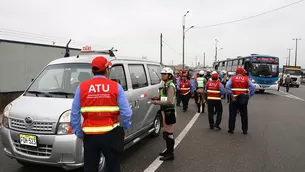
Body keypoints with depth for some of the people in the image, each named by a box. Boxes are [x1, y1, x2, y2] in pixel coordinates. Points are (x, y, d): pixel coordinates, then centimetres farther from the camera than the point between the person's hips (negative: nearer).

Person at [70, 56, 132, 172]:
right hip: (111, 134, -1)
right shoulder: (116, 87, -3)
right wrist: (124, 127, 12)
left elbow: (75, 114, 2)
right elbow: (126, 113, -6)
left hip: (90, 135, 2)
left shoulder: (82, 87, 2)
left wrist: (78, 133, 12)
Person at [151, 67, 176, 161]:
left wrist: (157, 102, -22)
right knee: (166, 132, 19)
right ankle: (168, 150, 33)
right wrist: (158, 98, 3)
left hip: (169, 111, -10)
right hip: (165, 111, 10)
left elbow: (169, 101, -25)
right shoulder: (166, 85, 12)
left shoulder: (170, 86, -17)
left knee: (169, 133, -1)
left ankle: (170, 154, 8)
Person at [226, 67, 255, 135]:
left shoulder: (232, 78, 0)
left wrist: (231, 95, -12)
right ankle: (245, 130, 17)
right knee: (244, 115, 12)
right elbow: (253, 87, -7)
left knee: (232, 114, 8)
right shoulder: (246, 79, 3)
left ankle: (231, 129, 11)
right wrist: (249, 96, -3)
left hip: (234, 99, -1)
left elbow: (227, 86, -15)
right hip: (243, 99, 1)